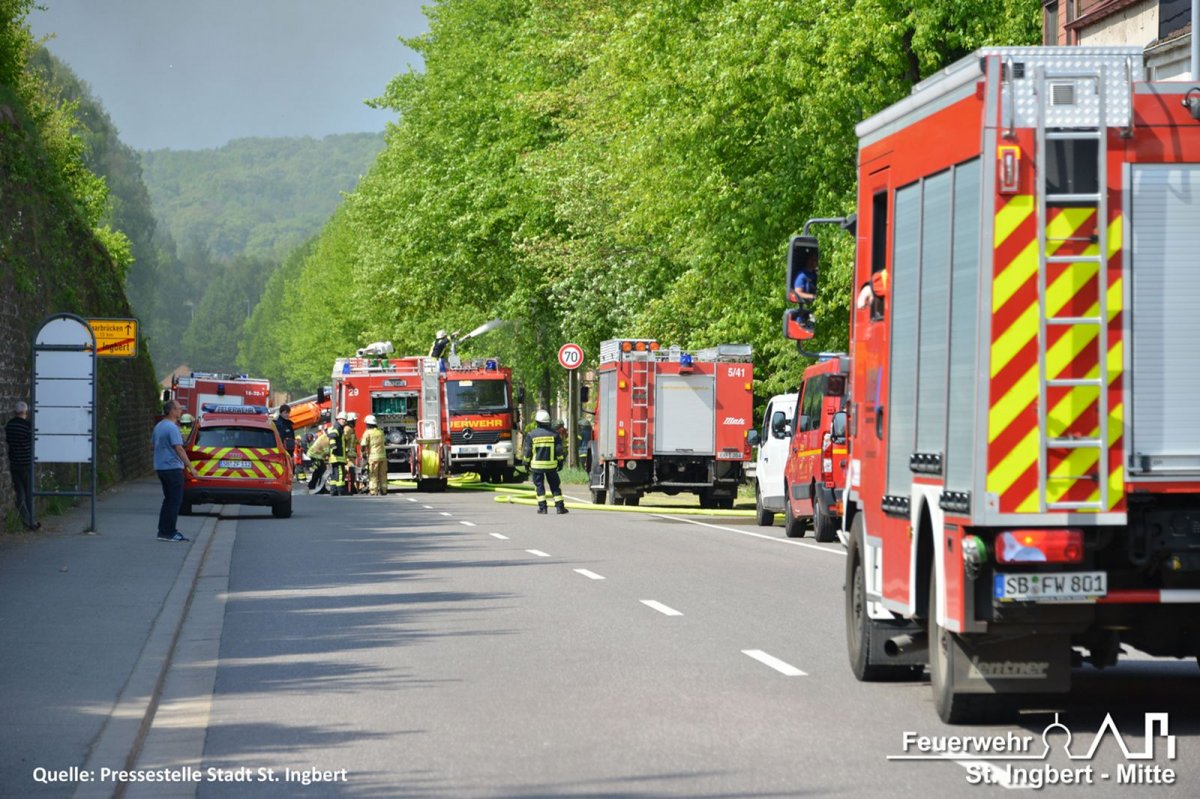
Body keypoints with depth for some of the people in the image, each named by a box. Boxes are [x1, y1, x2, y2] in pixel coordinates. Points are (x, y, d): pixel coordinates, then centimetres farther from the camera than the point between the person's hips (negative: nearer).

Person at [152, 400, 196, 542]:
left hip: (160, 467, 10)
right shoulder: (172, 427, -17)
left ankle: (163, 531, 14)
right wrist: (190, 467, -19)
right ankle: (168, 532, -6)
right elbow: (179, 449, -21)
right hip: (172, 467, -9)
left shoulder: (159, 426, 13)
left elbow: (153, 442, 25)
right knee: (175, 501, -5)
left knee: (169, 500, 15)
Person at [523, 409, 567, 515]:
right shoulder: (554, 434, -2)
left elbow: (528, 451, -1)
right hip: (551, 464, 1)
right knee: (555, 486, 8)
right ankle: (559, 507, 5)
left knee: (539, 486, 7)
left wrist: (527, 463, 10)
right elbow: (559, 450, 1)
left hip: (536, 465, -1)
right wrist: (560, 462, 11)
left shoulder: (531, 434, -5)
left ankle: (542, 507, 2)